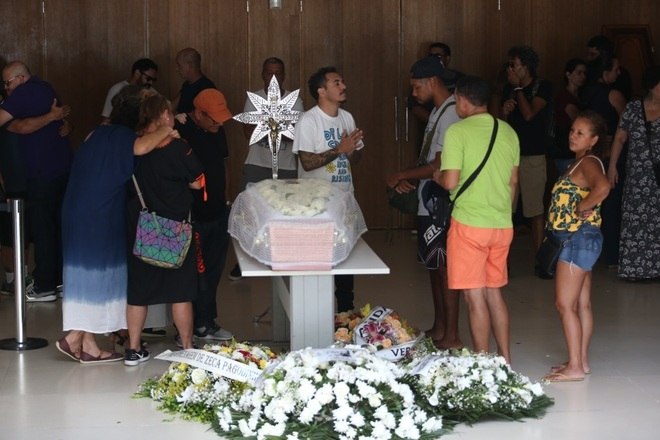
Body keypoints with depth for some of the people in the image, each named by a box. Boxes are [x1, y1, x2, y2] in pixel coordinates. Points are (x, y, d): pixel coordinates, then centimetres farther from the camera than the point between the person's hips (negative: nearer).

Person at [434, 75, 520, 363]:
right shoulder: (508, 132, 8)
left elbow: (451, 182, -16)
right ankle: (505, 361, 19)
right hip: (503, 225, 6)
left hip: (469, 223, -6)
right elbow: (513, 181, 14)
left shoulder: (458, 132, -11)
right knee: (494, 292, 16)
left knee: (475, 296, 1)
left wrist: (437, 176, 6)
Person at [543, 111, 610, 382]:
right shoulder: (579, 162, 13)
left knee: (565, 304, -6)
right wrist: (581, 207, -1)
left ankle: (575, 367, -2)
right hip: (580, 240, 10)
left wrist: (582, 207, -23)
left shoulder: (589, 162, -16)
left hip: (579, 239, -10)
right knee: (582, 304, 14)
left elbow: (602, 187, -37)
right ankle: (581, 361, 21)